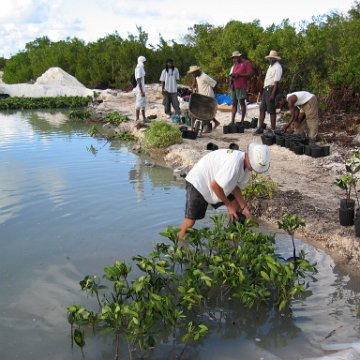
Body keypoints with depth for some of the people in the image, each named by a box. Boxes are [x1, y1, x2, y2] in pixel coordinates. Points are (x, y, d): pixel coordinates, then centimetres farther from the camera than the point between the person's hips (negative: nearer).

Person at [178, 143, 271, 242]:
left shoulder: (247, 165, -6)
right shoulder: (234, 163, -36)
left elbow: (235, 186, 2)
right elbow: (215, 185, -30)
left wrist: (244, 207, -7)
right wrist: (229, 205, -18)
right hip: (197, 183, -9)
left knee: (237, 207, 6)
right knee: (190, 221, -14)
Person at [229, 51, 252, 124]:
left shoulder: (246, 63, -1)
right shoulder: (234, 65, 21)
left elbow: (249, 74, -9)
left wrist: (238, 74, -13)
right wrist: (231, 77, 5)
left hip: (241, 86, -7)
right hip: (234, 86, 7)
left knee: (242, 102, -4)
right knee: (234, 103, 5)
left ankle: (242, 121, -1)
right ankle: (232, 121, 4)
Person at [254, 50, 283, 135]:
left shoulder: (277, 67, -12)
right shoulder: (270, 66, 17)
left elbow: (276, 82, -19)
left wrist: (273, 94, -24)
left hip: (271, 89, -9)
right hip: (266, 89, 9)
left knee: (271, 110, -5)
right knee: (262, 109, 10)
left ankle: (273, 130, 1)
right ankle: (260, 128, 17)